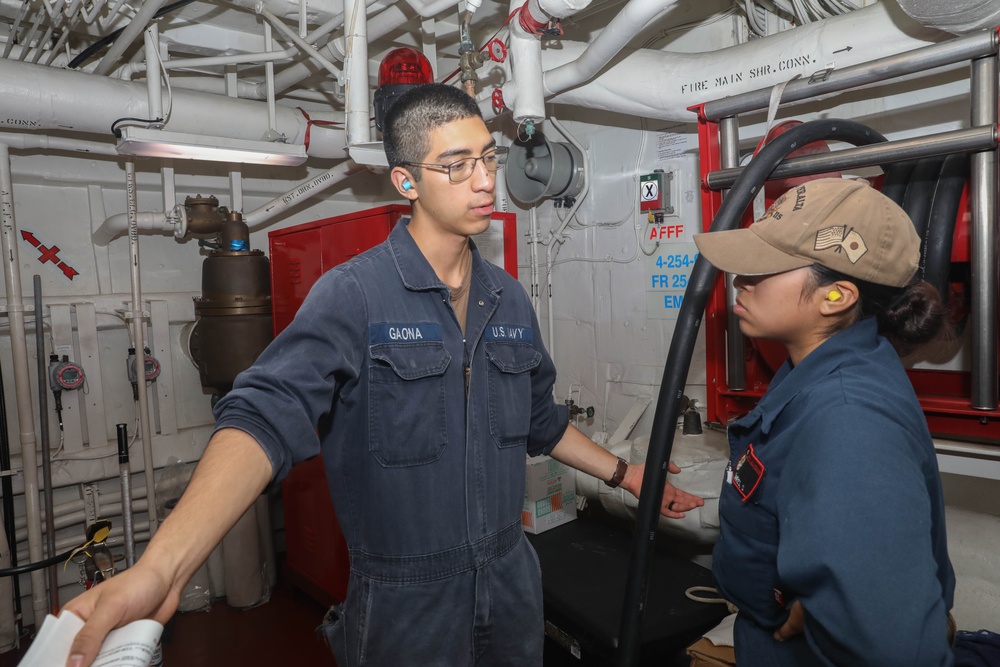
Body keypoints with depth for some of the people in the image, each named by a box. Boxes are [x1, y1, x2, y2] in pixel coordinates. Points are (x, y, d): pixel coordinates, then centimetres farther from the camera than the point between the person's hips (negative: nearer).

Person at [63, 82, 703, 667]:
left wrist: (622, 472, 17)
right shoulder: (353, 295, -17)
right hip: (404, 603, -5)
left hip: (512, 586, 5)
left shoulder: (510, 299, 2)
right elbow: (267, 416, -31)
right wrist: (160, 569, -43)